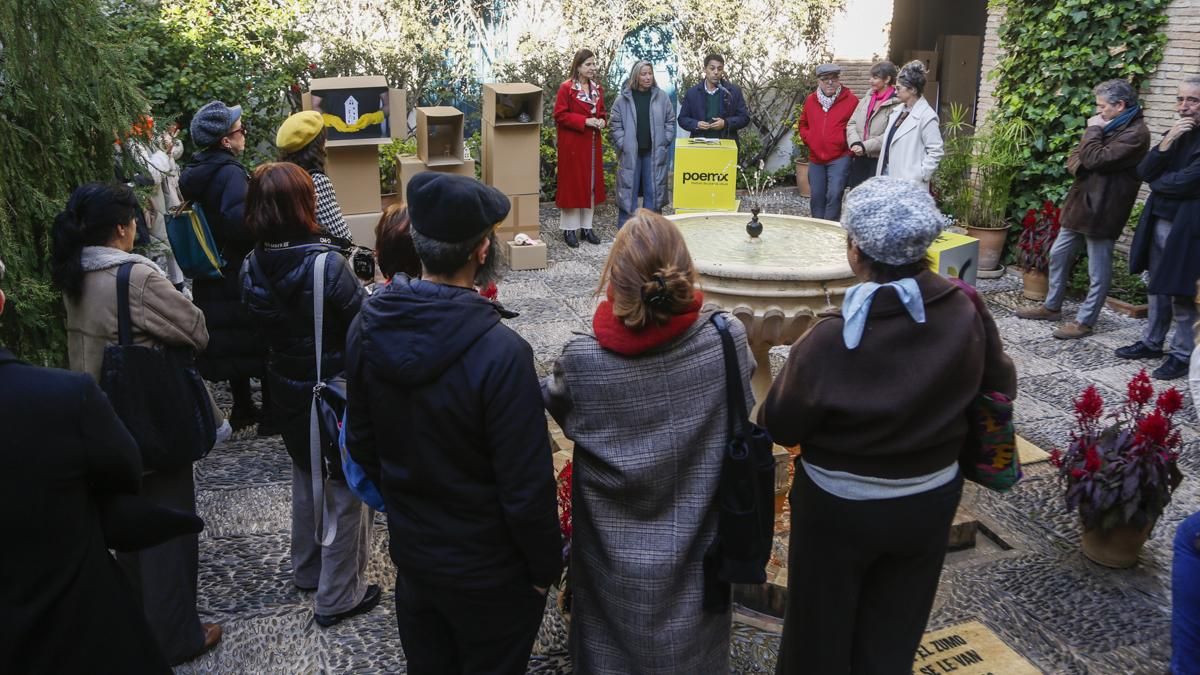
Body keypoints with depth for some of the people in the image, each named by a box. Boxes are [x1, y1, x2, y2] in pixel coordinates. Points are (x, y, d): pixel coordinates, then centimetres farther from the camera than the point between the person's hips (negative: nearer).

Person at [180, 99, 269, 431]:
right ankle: (272, 413, 5)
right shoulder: (230, 173, -19)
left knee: (231, 341, 16)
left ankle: (243, 409, 26)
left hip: (211, 278, 8)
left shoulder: (195, 173, 9)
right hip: (241, 274, -8)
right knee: (261, 339, 1)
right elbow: (239, 220, -34)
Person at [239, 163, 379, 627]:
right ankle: (338, 597, 21)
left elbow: (268, 328, 4)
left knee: (307, 479, 26)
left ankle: (306, 570, 44)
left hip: (288, 392, 6)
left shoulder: (252, 269, -7)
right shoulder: (327, 265, -26)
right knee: (346, 491, 10)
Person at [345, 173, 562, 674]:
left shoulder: (368, 326, -11)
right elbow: (527, 487, -24)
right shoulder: (499, 353, -31)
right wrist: (546, 567, -7)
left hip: (410, 551, 6)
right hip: (488, 572, -5)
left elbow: (361, 443, 3)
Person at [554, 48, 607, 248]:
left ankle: (587, 226, 19)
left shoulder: (597, 88, 10)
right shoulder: (566, 88, -10)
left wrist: (602, 121, -4)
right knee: (572, 184, -1)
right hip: (572, 144, -6)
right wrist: (584, 121, -20)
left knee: (592, 183, 9)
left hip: (593, 144, 6)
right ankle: (569, 229, 8)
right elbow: (560, 115, -13)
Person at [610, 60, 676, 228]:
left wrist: (664, 142, 0)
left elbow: (670, 121, 8)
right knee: (628, 191, 2)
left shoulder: (662, 97, 3)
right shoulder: (623, 98, -1)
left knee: (653, 191, 5)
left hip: (654, 153, 1)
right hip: (630, 153, -1)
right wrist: (622, 144, -6)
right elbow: (615, 123, 1)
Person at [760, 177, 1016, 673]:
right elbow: (1001, 387, 2)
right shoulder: (966, 311, -15)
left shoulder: (832, 338, -28)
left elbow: (779, 427, -17)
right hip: (931, 500, 4)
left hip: (840, 507, -4)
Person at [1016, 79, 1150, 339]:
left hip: (1102, 208, -10)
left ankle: (1084, 322, 8)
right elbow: (1075, 156, 14)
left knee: (1098, 270, 1)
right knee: (1058, 254, 17)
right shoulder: (1108, 125, 14)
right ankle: (1051, 306, 30)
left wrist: (1093, 130, -10)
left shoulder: (1135, 133, -16)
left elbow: (1095, 159, -24)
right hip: (1080, 200, 10)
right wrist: (1079, 167, -8)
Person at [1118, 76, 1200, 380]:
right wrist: (1166, 142, -12)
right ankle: (1152, 342, 29)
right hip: (1159, 221, 7)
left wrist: (1156, 182, -2)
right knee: (1158, 288, 17)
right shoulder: (1175, 134, 12)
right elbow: (1144, 172, 1)